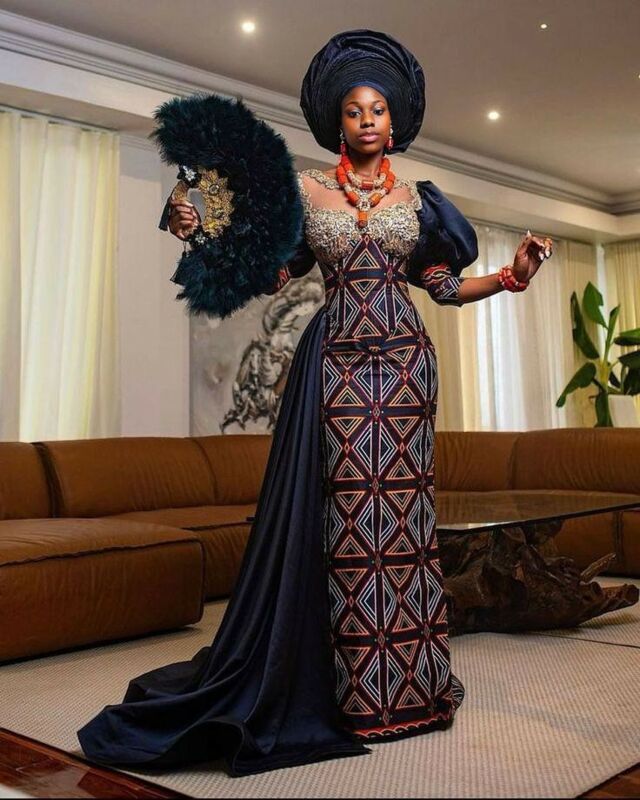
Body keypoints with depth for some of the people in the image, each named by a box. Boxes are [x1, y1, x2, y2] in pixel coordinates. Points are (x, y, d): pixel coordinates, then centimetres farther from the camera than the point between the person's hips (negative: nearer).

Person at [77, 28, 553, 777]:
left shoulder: (415, 195, 13)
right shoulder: (306, 189, 10)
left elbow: (444, 286, 12)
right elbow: (272, 274, 7)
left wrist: (508, 278, -1)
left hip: (403, 360, 2)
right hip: (337, 360, -1)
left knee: (401, 506, -1)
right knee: (346, 510, -5)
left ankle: (409, 682, 9)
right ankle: (358, 689, 4)